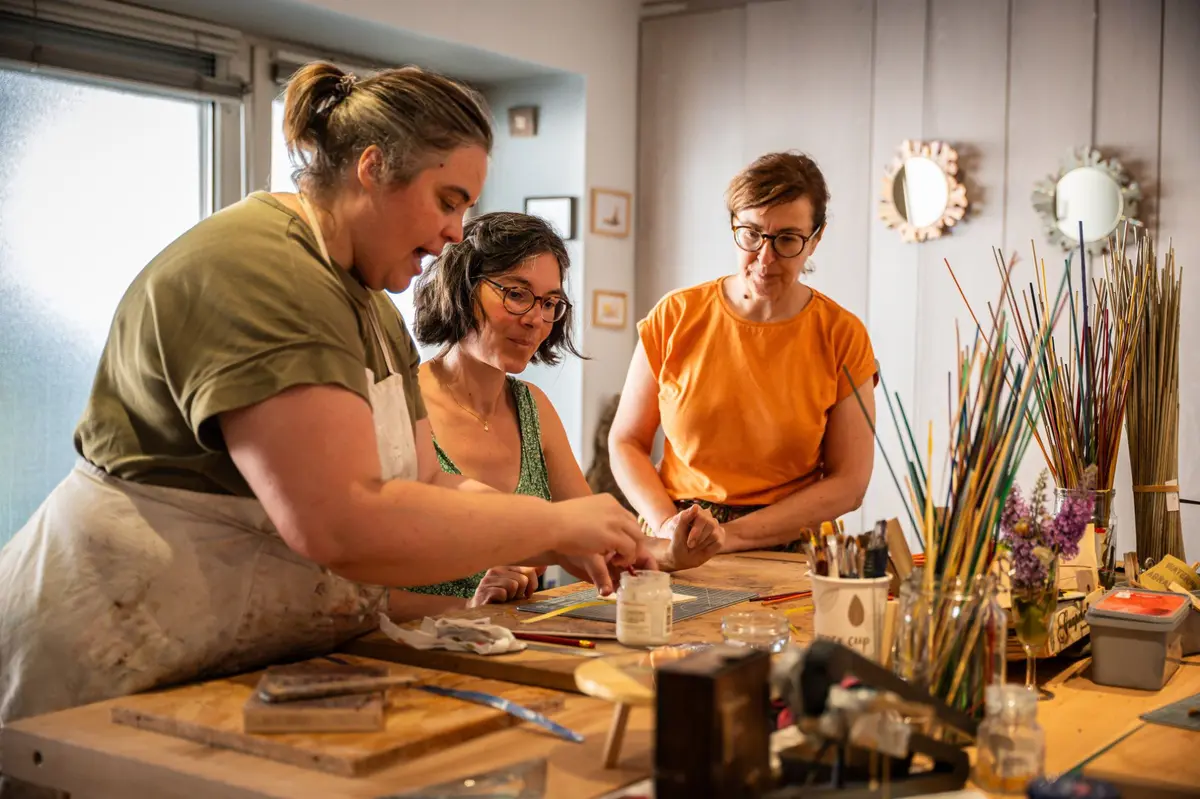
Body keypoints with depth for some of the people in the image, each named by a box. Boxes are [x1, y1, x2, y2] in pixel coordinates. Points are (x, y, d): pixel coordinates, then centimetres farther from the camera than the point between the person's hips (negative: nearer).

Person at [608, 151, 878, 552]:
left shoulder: (842, 337, 0)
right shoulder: (676, 316, 2)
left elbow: (848, 483, -1)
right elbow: (626, 442, 7)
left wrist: (732, 534, -10)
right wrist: (668, 525, -10)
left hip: (785, 549, 0)